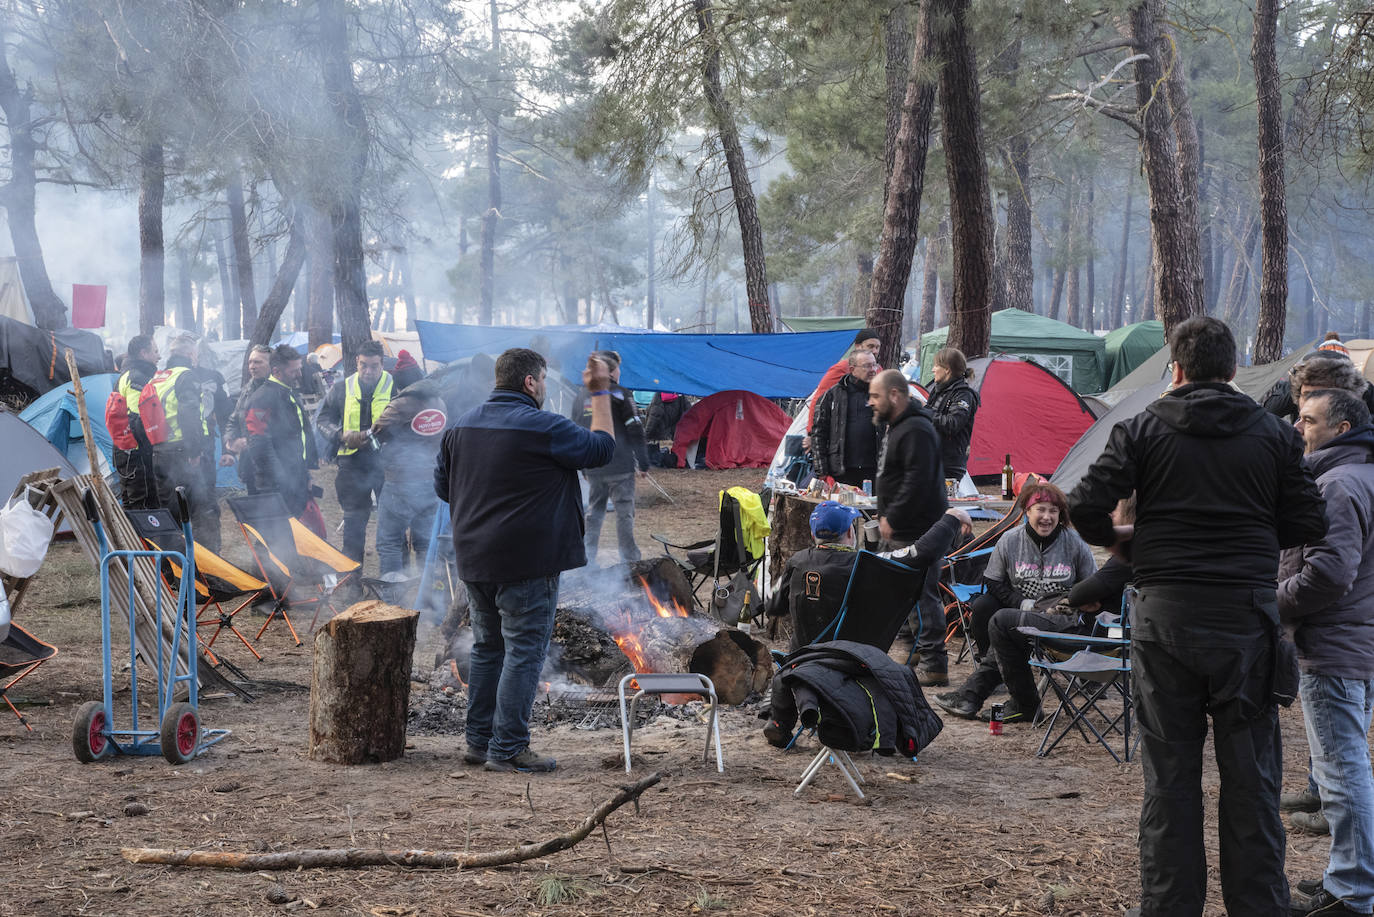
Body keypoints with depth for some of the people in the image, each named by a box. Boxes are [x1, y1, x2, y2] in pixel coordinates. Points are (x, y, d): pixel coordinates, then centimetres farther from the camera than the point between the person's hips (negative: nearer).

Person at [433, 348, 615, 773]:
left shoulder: (463, 425, 9)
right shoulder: (542, 426, -13)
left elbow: (442, 486, 16)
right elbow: (602, 447, -3)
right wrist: (600, 394, 6)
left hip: (474, 561, 8)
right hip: (527, 563, -8)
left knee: (487, 649, 17)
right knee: (524, 652, -3)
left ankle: (479, 741, 21)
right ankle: (507, 749, -3)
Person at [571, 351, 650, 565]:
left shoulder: (581, 398, 12)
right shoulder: (621, 395, -6)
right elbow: (636, 431, -10)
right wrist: (643, 463, -5)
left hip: (592, 468, 5)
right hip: (620, 467, -5)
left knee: (593, 512, 13)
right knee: (624, 512, 0)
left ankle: (587, 560, 11)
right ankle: (630, 560, 2)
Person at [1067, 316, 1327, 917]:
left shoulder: (1143, 429, 0)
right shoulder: (1273, 434, 4)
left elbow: (1086, 506, -7)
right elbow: (1307, 524, 2)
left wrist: (1120, 541, 13)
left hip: (1165, 616, 0)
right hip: (1247, 614, 1)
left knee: (1170, 773, 8)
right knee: (1250, 775, 8)